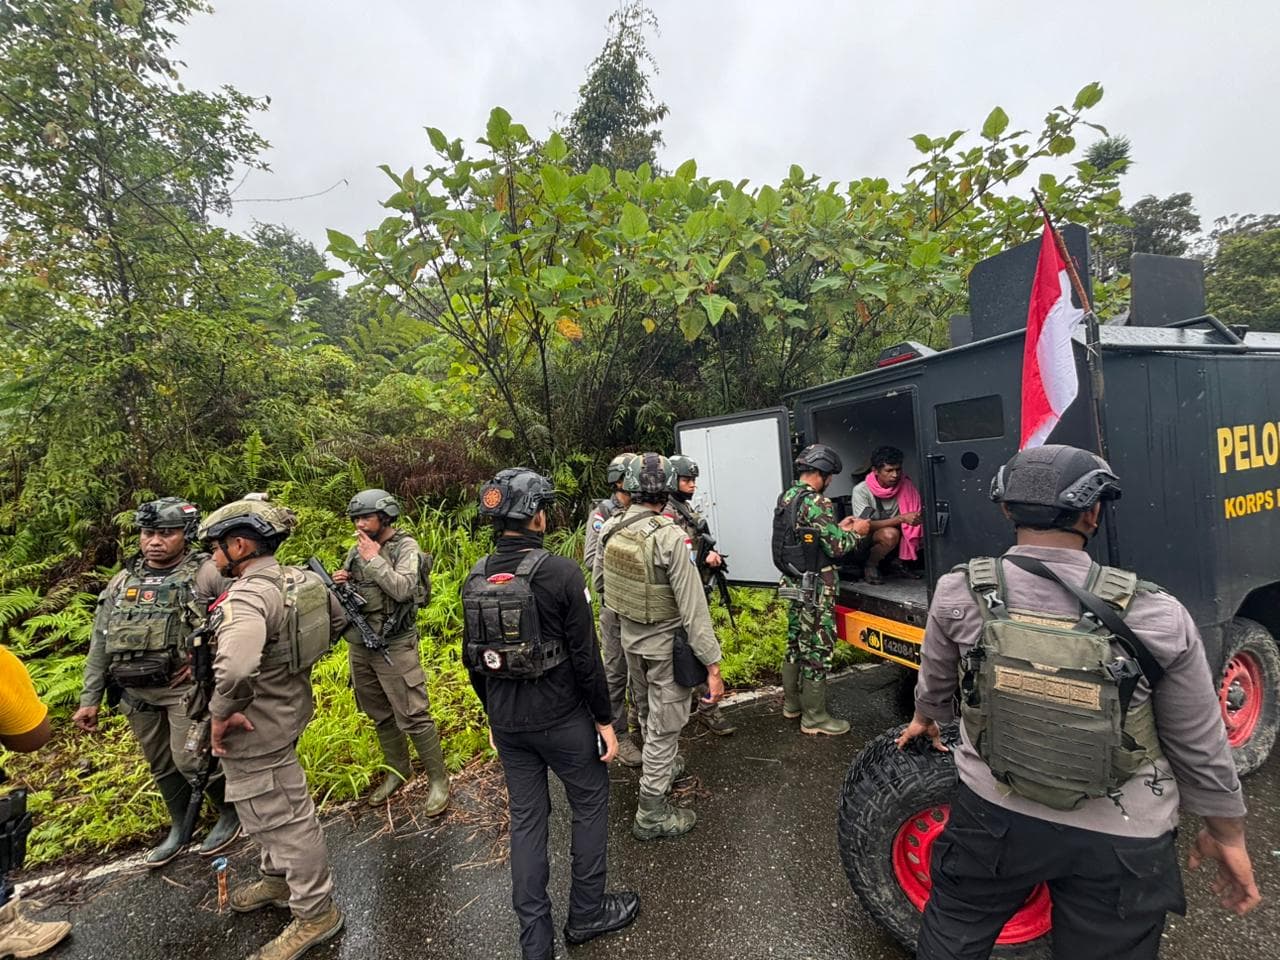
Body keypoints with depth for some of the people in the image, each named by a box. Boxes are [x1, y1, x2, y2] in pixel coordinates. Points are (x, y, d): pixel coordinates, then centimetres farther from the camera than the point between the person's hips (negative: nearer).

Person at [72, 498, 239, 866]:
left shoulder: (207, 573, -10)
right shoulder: (121, 582, 9)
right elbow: (100, 645, 13)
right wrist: (89, 699, 11)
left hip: (187, 686, -6)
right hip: (137, 693, 6)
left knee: (190, 759, -4)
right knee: (161, 765, 17)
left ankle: (231, 811, 21)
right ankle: (179, 827, 36)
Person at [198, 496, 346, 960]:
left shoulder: (247, 598, -29)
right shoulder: (300, 579, -2)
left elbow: (235, 669, -45)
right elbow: (337, 617, 13)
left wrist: (220, 714, -26)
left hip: (256, 730, -9)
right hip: (287, 708, 9)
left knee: (283, 819, 8)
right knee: (272, 810, 29)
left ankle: (315, 913, 26)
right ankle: (278, 879, 50)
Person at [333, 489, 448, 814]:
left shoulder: (406, 547, -10)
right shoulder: (356, 550, 8)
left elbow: (403, 588, -26)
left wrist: (374, 559, -18)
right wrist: (338, 583, -5)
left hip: (395, 646, -7)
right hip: (358, 645, 7)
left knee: (413, 716, -4)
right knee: (380, 714, 18)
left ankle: (439, 779, 9)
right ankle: (396, 771, 35)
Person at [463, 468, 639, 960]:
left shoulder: (475, 578, -2)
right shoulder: (561, 572, -20)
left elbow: (473, 659, 6)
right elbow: (585, 656, -18)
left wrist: (493, 715, 18)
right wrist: (605, 720, -6)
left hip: (506, 721, 5)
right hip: (561, 717, -5)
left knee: (526, 819, 18)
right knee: (590, 805, 18)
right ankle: (586, 914, 33)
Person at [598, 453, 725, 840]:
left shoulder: (609, 530, -7)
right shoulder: (669, 536, -26)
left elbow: (599, 578, 6)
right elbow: (693, 608, -24)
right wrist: (712, 665, -17)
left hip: (629, 637, 7)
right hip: (666, 643, -6)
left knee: (649, 712, 27)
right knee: (665, 725, 9)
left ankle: (662, 765, 51)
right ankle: (652, 813, 22)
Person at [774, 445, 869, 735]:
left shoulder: (786, 498, 8)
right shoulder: (817, 503, -20)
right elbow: (836, 548, -19)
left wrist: (838, 528, 14)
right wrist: (856, 533, -1)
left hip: (794, 584, 9)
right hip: (816, 589, -9)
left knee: (796, 643, 19)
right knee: (818, 649, 2)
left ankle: (792, 702, 33)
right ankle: (814, 717, 13)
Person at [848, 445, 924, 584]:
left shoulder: (905, 485, -8)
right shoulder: (861, 491, -19)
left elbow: (916, 512, -4)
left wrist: (920, 516, -29)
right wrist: (902, 518, -33)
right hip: (864, 544, -5)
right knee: (890, 534, -35)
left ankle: (897, 562, 5)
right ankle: (870, 565, -6)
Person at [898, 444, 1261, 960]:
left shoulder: (959, 593, -18)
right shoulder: (1158, 618, -19)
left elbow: (935, 681, 1)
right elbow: (1200, 748, -5)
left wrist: (925, 720, 23)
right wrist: (1227, 835, 13)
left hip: (994, 815, 0)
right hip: (1120, 841, 1)